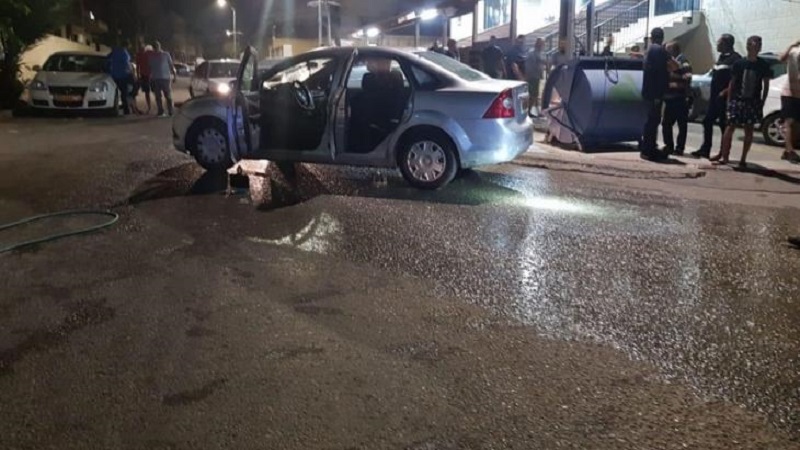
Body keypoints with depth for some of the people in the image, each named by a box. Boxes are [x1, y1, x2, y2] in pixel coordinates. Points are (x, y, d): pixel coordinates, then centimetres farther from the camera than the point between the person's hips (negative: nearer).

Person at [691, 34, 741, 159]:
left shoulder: (735, 58, -11)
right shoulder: (722, 56, 18)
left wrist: (725, 92, -23)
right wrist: (713, 94, 16)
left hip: (724, 97, -9)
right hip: (715, 97, 9)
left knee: (724, 125, -3)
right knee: (707, 122, 10)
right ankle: (705, 150, 18)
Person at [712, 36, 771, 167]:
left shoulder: (763, 65, 0)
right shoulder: (739, 64, -1)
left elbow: (766, 85, 5)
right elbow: (732, 83, 3)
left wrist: (762, 102, 0)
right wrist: (729, 100, -1)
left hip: (753, 102, 1)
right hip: (737, 100, -1)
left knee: (749, 130, 5)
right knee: (730, 127, -1)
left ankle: (743, 159, 12)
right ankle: (724, 155, 7)